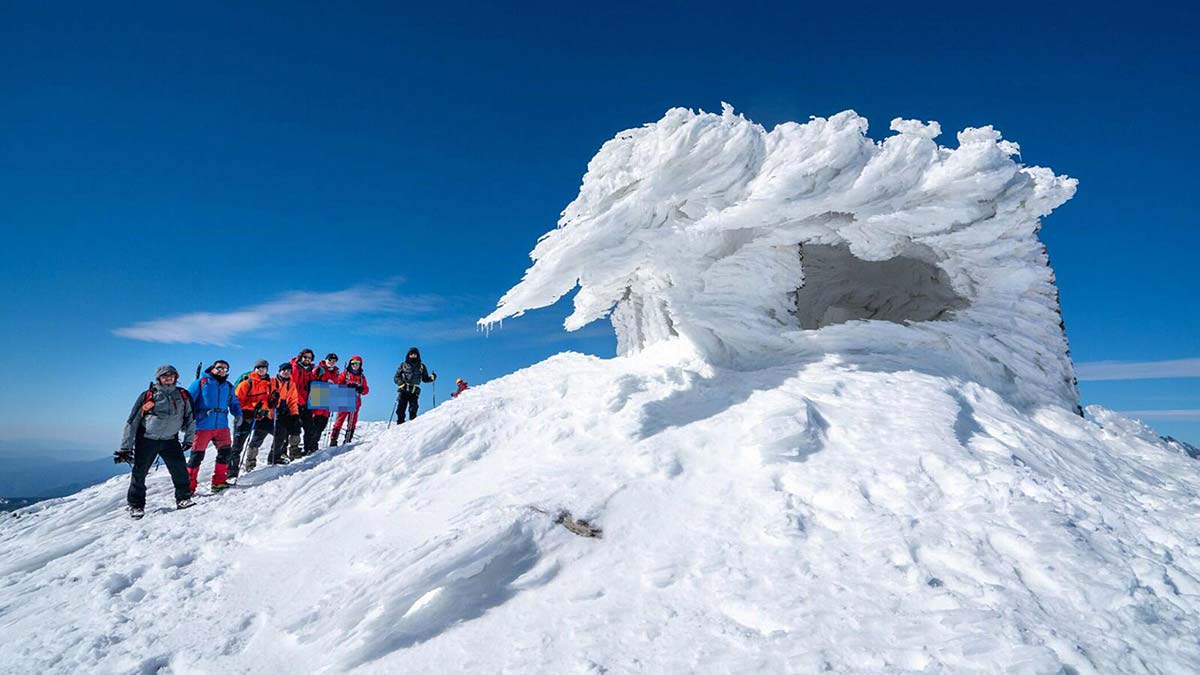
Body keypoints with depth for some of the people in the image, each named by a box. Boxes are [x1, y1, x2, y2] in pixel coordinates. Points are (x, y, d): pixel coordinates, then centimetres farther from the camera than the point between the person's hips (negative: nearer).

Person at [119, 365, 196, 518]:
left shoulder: (183, 395, 1)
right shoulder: (148, 396, -5)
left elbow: (190, 417, 11)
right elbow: (132, 422, -2)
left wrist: (189, 439, 10)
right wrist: (126, 447, -4)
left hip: (170, 440, 2)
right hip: (146, 439, -1)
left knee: (180, 469, -5)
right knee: (139, 472, 3)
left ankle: (183, 498, 9)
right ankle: (136, 505, 17)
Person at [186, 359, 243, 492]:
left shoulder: (228, 386, 17)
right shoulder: (201, 383, 2)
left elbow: (234, 403, 23)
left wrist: (238, 414, 3)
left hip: (222, 426, 5)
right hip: (202, 426, -4)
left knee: (225, 452, 3)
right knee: (197, 455, -2)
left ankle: (219, 481, 15)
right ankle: (189, 485, 9)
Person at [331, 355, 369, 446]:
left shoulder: (362, 376, 14)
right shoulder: (345, 373, 8)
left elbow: (366, 389, 12)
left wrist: (361, 390, -10)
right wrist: (347, 386, -17)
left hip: (355, 402, 3)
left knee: (352, 422, 4)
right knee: (339, 420, -7)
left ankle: (348, 441, 10)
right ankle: (333, 440, -7)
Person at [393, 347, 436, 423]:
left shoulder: (421, 366, 15)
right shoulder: (403, 365, 12)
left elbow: (425, 378, 19)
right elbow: (396, 378, 11)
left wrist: (432, 378, -2)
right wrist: (400, 382, -10)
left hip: (414, 391, 0)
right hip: (403, 390, 0)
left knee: (413, 411, -8)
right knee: (401, 409, -5)